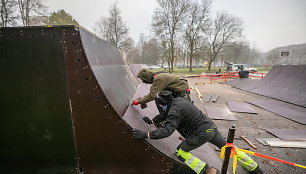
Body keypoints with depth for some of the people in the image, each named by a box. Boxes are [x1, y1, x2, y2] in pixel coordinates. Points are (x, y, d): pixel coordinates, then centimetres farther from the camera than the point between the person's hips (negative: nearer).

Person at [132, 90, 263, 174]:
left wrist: (146, 135, -27)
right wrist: (152, 121, 23)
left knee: (180, 152, -1)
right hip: (211, 126, 10)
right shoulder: (177, 100, 5)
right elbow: (166, 114, 19)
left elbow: (167, 130, -30)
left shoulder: (175, 110, -22)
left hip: (201, 133, -9)